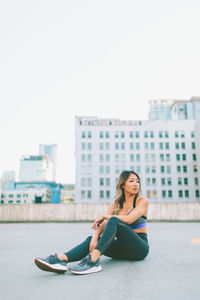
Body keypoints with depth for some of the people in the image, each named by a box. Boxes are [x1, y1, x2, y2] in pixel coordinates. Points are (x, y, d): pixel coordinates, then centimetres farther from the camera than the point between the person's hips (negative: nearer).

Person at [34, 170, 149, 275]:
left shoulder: (142, 201, -2)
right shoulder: (115, 206, 11)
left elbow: (128, 219, -19)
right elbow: (102, 225, -4)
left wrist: (105, 216, -8)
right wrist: (95, 237, -26)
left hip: (140, 248, -4)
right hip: (123, 248, 4)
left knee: (113, 221, -30)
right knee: (91, 239, -22)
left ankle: (93, 260, -45)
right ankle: (61, 259, -43)